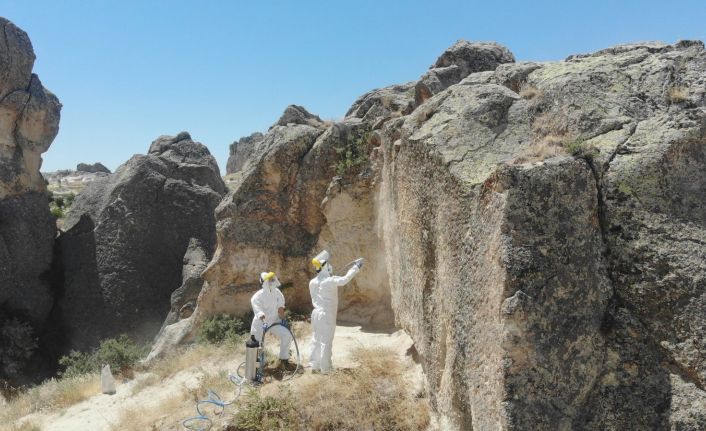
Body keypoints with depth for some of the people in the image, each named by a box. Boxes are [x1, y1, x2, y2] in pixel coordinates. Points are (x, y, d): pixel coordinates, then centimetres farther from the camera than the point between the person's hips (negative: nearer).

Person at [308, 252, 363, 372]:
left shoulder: (312, 282, 4)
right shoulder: (330, 281, -17)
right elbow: (344, 280, -26)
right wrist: (356, 267, -17)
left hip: (316, 313, 7)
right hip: (327, 315, -7)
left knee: (316, 340, 14)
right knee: (326, 341, 2)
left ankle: (314, 365, 19)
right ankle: (325, 367, 8)